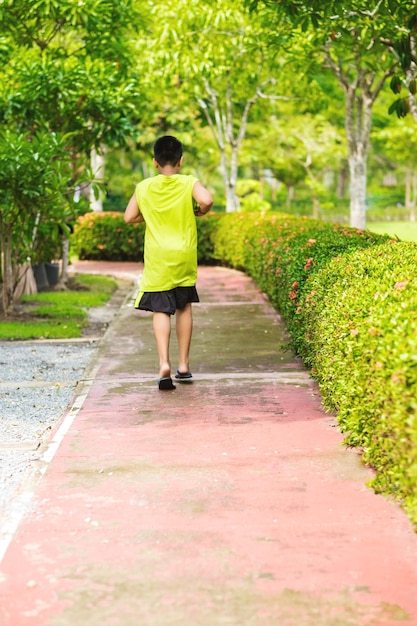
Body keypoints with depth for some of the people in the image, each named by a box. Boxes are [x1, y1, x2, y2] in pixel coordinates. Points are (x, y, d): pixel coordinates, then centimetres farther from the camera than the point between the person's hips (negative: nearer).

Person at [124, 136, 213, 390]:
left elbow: (129, 217, 2)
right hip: (184, 257, 0)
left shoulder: (144, 187, 0)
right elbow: (207, 200, -22)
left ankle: (164, 363, -18)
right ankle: (184, 365, 18)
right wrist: (200, 211, -2)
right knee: (184, 307, 15)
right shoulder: (189, 183, -5)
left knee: (161, 311, -1)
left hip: (157, 259, 0)